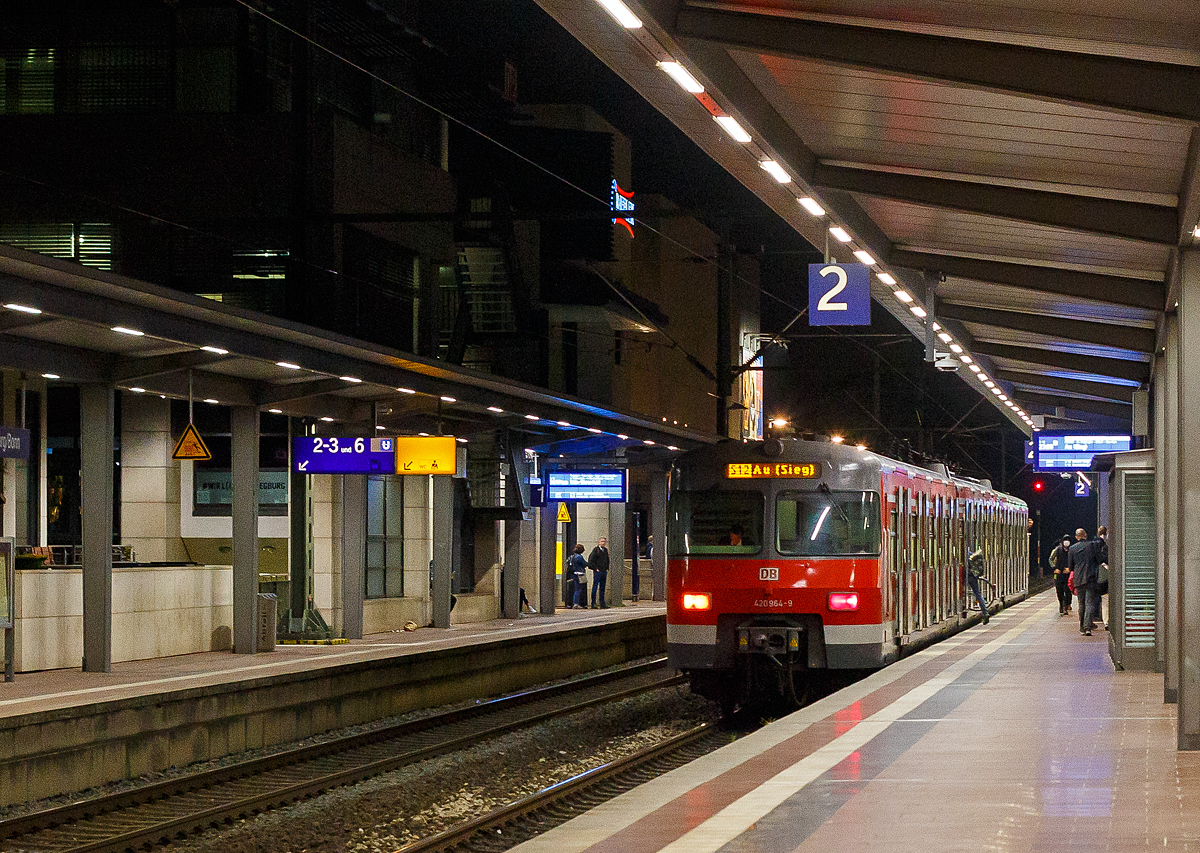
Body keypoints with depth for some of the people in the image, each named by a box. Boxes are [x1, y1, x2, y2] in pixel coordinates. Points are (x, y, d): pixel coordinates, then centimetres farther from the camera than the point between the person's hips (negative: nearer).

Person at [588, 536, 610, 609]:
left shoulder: (605, 550, 13)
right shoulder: (596, 550, -7)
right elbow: (591, 560, -10)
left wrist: (607, 568, 13)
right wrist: (595, 568, -12)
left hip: (604, 572, 7)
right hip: (597, 571, -7)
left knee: (602, 588, 10)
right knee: (595, 588, -4)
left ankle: (602, 604, 14)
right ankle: (593, 604, -3)